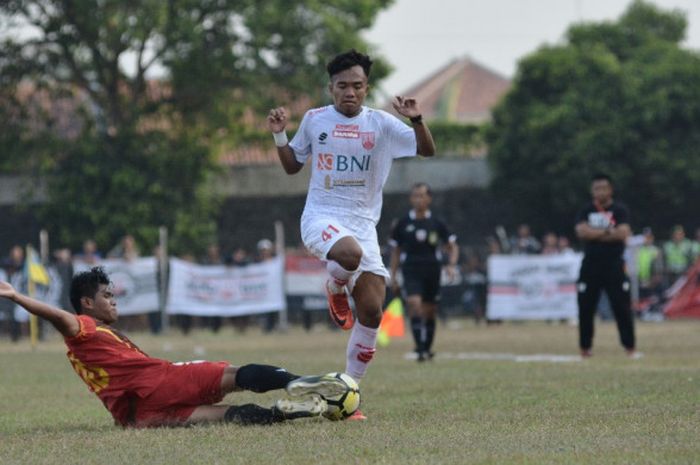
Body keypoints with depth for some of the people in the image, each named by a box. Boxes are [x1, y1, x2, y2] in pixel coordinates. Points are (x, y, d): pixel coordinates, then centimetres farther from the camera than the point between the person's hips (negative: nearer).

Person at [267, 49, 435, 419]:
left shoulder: (380, 124, 3)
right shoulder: (315, 120, 5)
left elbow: (427, 150, -4)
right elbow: (292, 165, 17)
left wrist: (416, 120, -22)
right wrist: (279, 136, 0)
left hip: (363, 224, 2)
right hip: (321, 218, -2)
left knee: (372, 312, -7)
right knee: (350, 253, -38)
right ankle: (336, 290, -1)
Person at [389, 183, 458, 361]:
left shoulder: (436, 223, 4)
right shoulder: (403, 224, 4)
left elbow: (452, 246, 9)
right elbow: (396, 251, 11)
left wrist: (452, 265, -8)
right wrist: (393, 277, 7)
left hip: (432, 272, 1)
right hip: (411, 271, -1)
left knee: (429, 312, 8)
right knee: (414, 304, -21)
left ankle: (427, 349, 24)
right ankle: (420, 348, -24)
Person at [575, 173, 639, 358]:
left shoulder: (620, 210, 2)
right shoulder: (586, 211, 8)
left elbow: (622, 233, -14)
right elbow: (581, 232, -10)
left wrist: (594, 234, -10)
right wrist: (607, 232, -12)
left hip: (614, 265, -2)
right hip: (590, 265, 2)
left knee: (622, 307, -4)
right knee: (585, 308, 2)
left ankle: (630, 347, 1)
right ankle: (584, 348, 12)